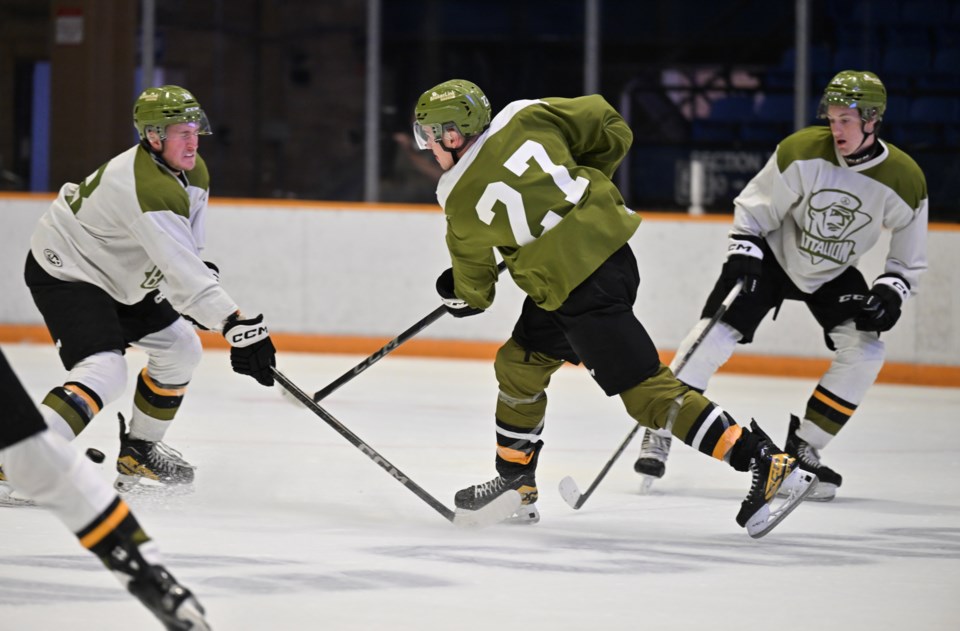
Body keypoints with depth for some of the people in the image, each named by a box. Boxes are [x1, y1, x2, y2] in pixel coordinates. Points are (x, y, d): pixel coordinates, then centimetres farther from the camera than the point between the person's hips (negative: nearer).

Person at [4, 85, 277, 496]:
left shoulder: (193, 173, -1)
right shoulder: (150, 190, -33)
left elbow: (186, 256, 15)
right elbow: (184, 273, -37)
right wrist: (237, 326, -40)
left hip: (116, 277, 10)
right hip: (63, 273, -10)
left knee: (180, 347, 14)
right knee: (105, 372, -26)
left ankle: (138, 450, 28)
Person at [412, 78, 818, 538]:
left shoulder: (460, 199, -7)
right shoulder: (527, 117, 2)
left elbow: (473, 290, 7)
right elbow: (612, 131, 8)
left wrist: (462, 297, 31)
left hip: (577, 290, -9)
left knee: (646, 389, -7)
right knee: (517, 366, 20)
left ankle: (769, 466, -14)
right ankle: (515, 483, 32)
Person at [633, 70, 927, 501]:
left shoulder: (905, 182, -20)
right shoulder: (802, 152, -25)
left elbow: (909, 260, -7)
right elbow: (753, 209, -12)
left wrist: (889, 294, -23)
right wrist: (741, 259, -23)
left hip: (835, 275, 2)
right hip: (774, 255, -2)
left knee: (864, 353, -16)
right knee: (717, 333, -16)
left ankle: (803, 448, -1)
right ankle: (660, 430, -3)